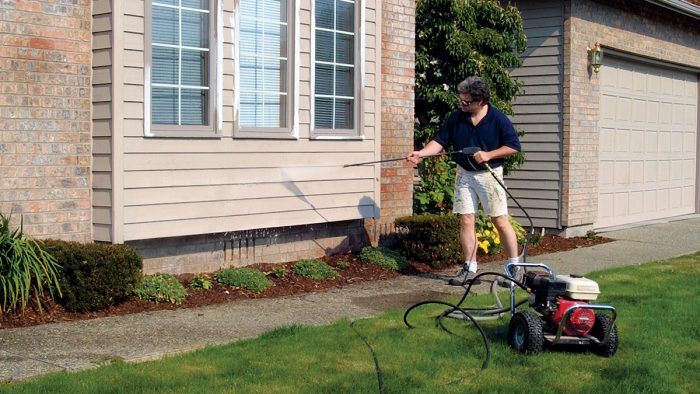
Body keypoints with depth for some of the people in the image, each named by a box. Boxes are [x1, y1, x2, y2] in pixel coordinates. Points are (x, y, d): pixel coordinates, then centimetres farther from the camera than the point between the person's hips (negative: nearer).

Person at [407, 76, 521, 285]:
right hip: (464, 174, 4)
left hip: (490, 174, -3)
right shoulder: (456, 118, 1)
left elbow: (513, 146, -5)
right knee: (466, 221, 2)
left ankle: (514, 266, 8)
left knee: (501, 221, -3)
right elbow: (441, 140, 3)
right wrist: (422, 153, -14)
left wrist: (488, 154, -15)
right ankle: (470, 268, 10)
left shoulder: (498, 119, -9)